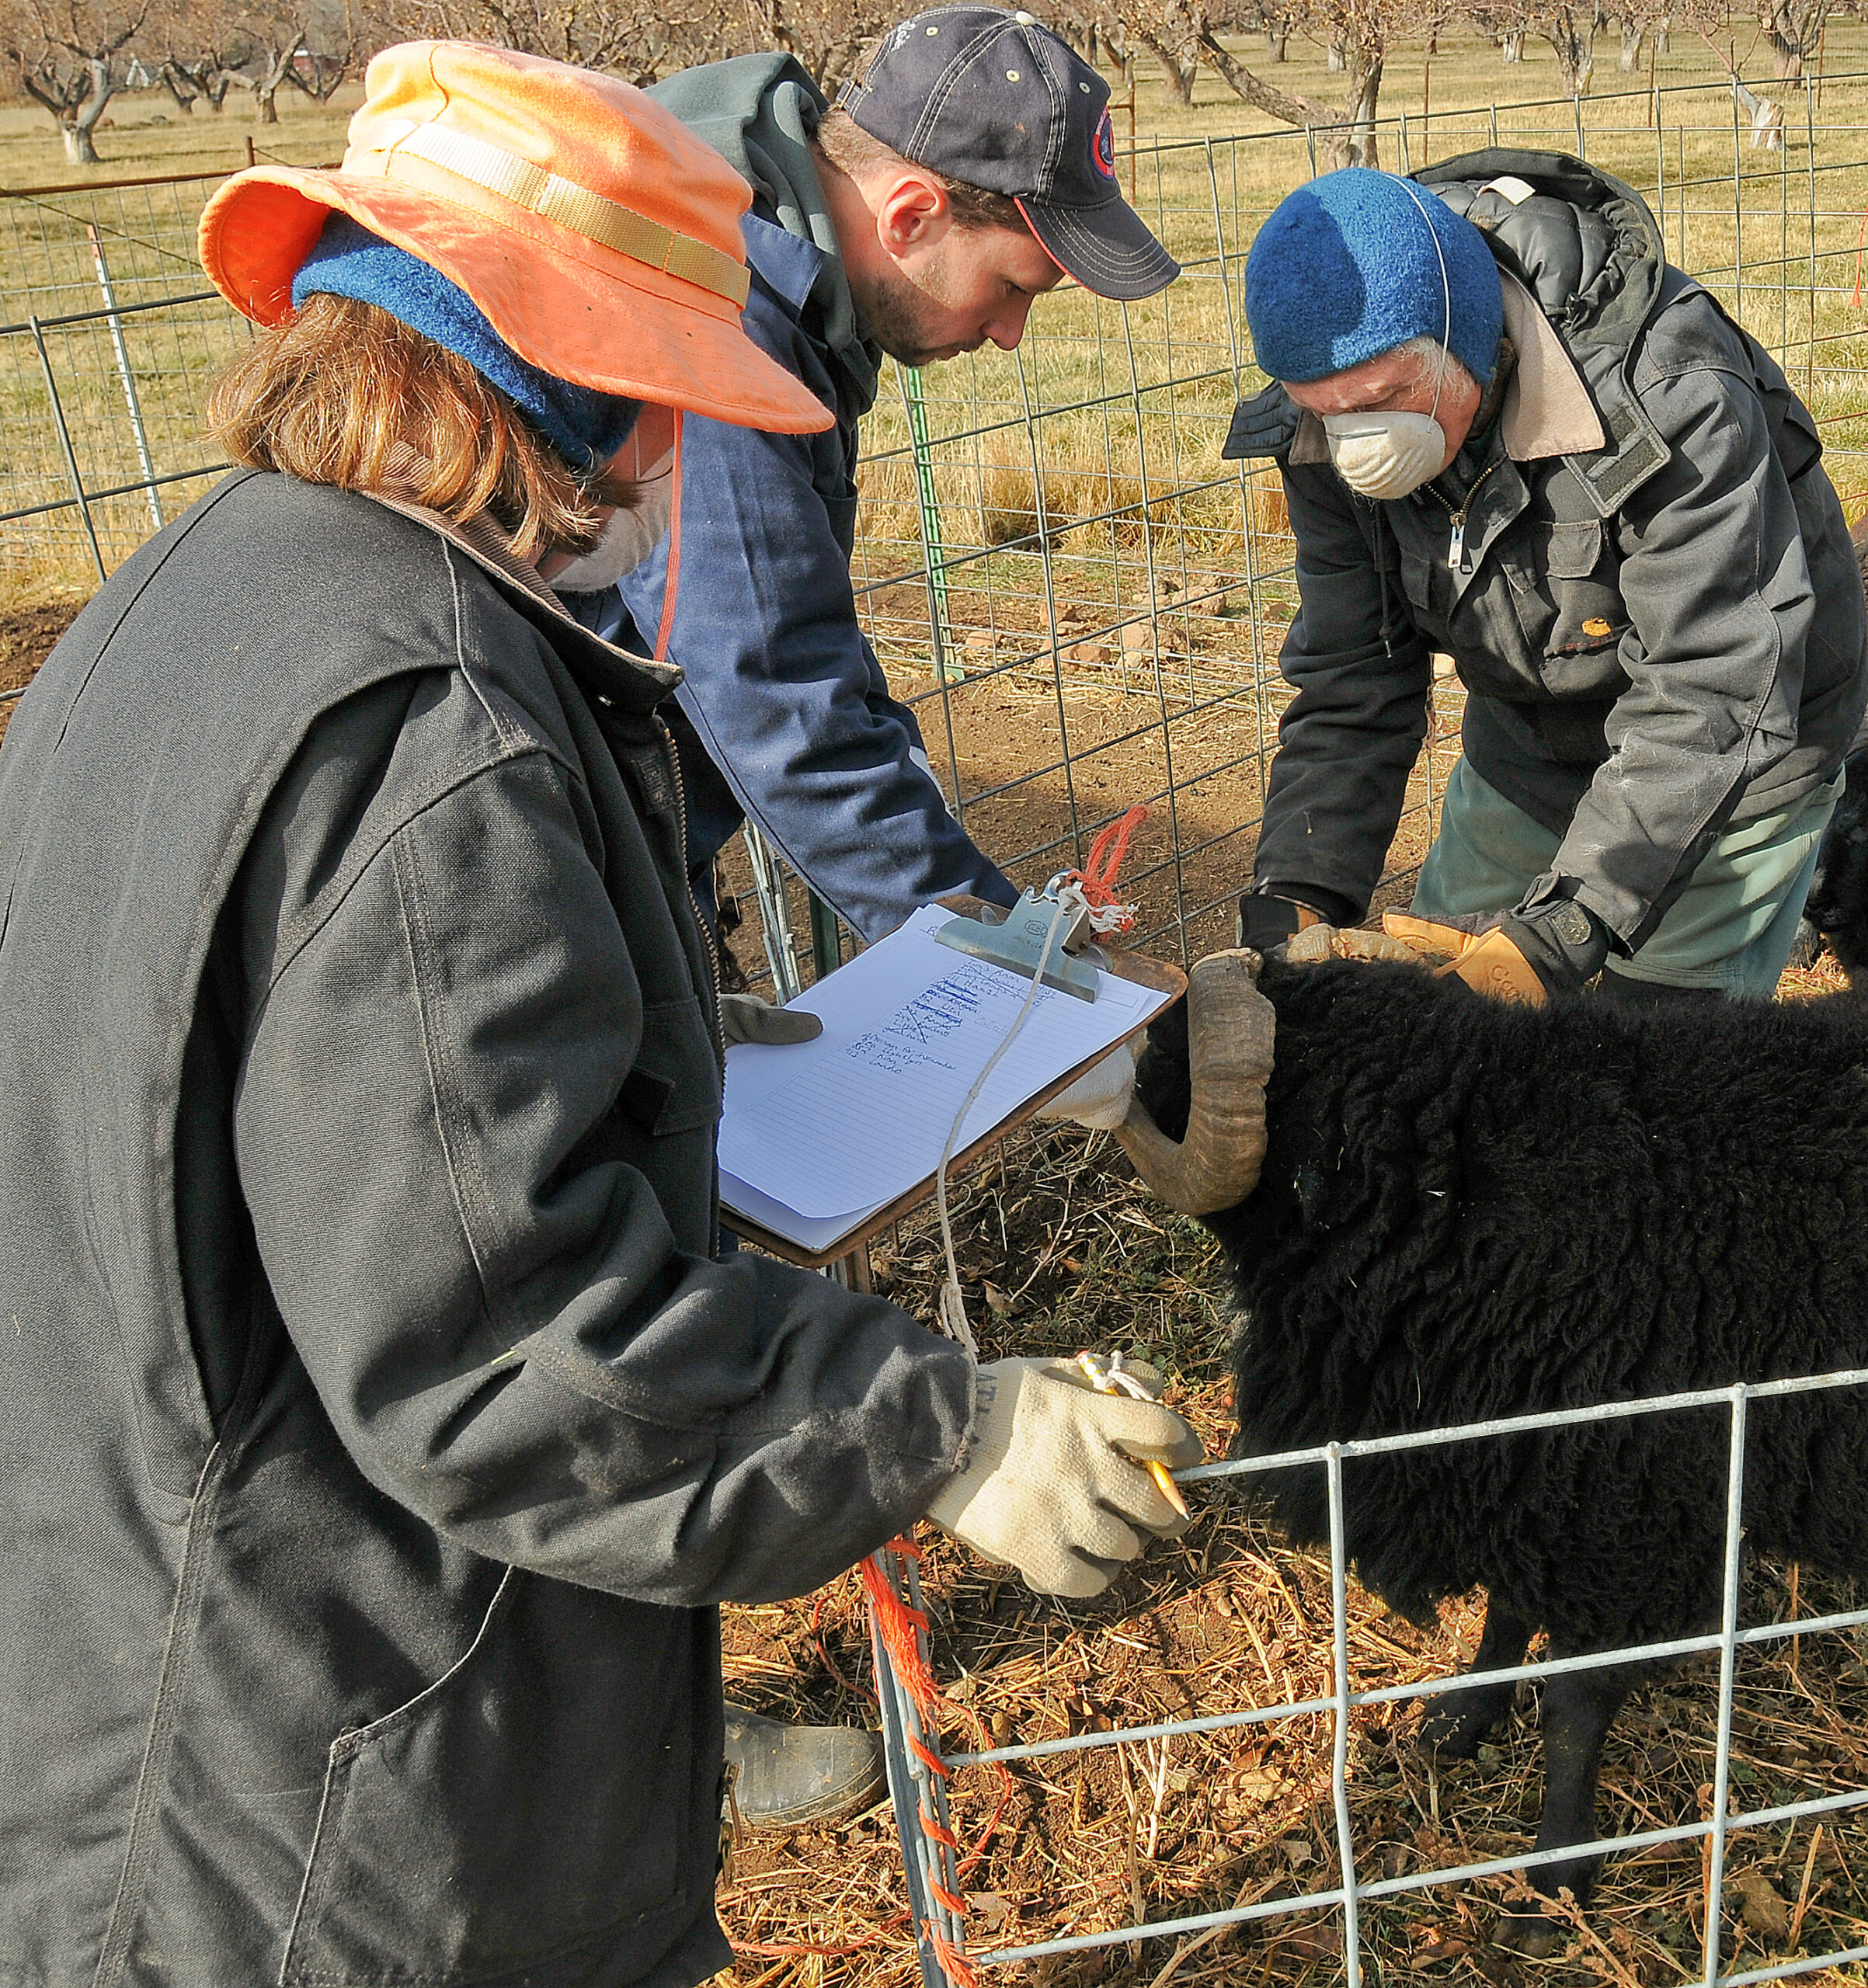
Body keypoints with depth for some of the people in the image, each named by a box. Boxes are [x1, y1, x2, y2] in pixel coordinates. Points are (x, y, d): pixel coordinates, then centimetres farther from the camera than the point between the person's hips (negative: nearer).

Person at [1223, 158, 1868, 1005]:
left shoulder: (1663, 388, -35)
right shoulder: (1333, 430, -17)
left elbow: (1714, 693, -35)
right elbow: (1349, 682, -11)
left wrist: (1564, 930, -44)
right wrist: (1292, 895, -25)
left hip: (1740, 749, -5)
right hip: (1527, 741, 5)